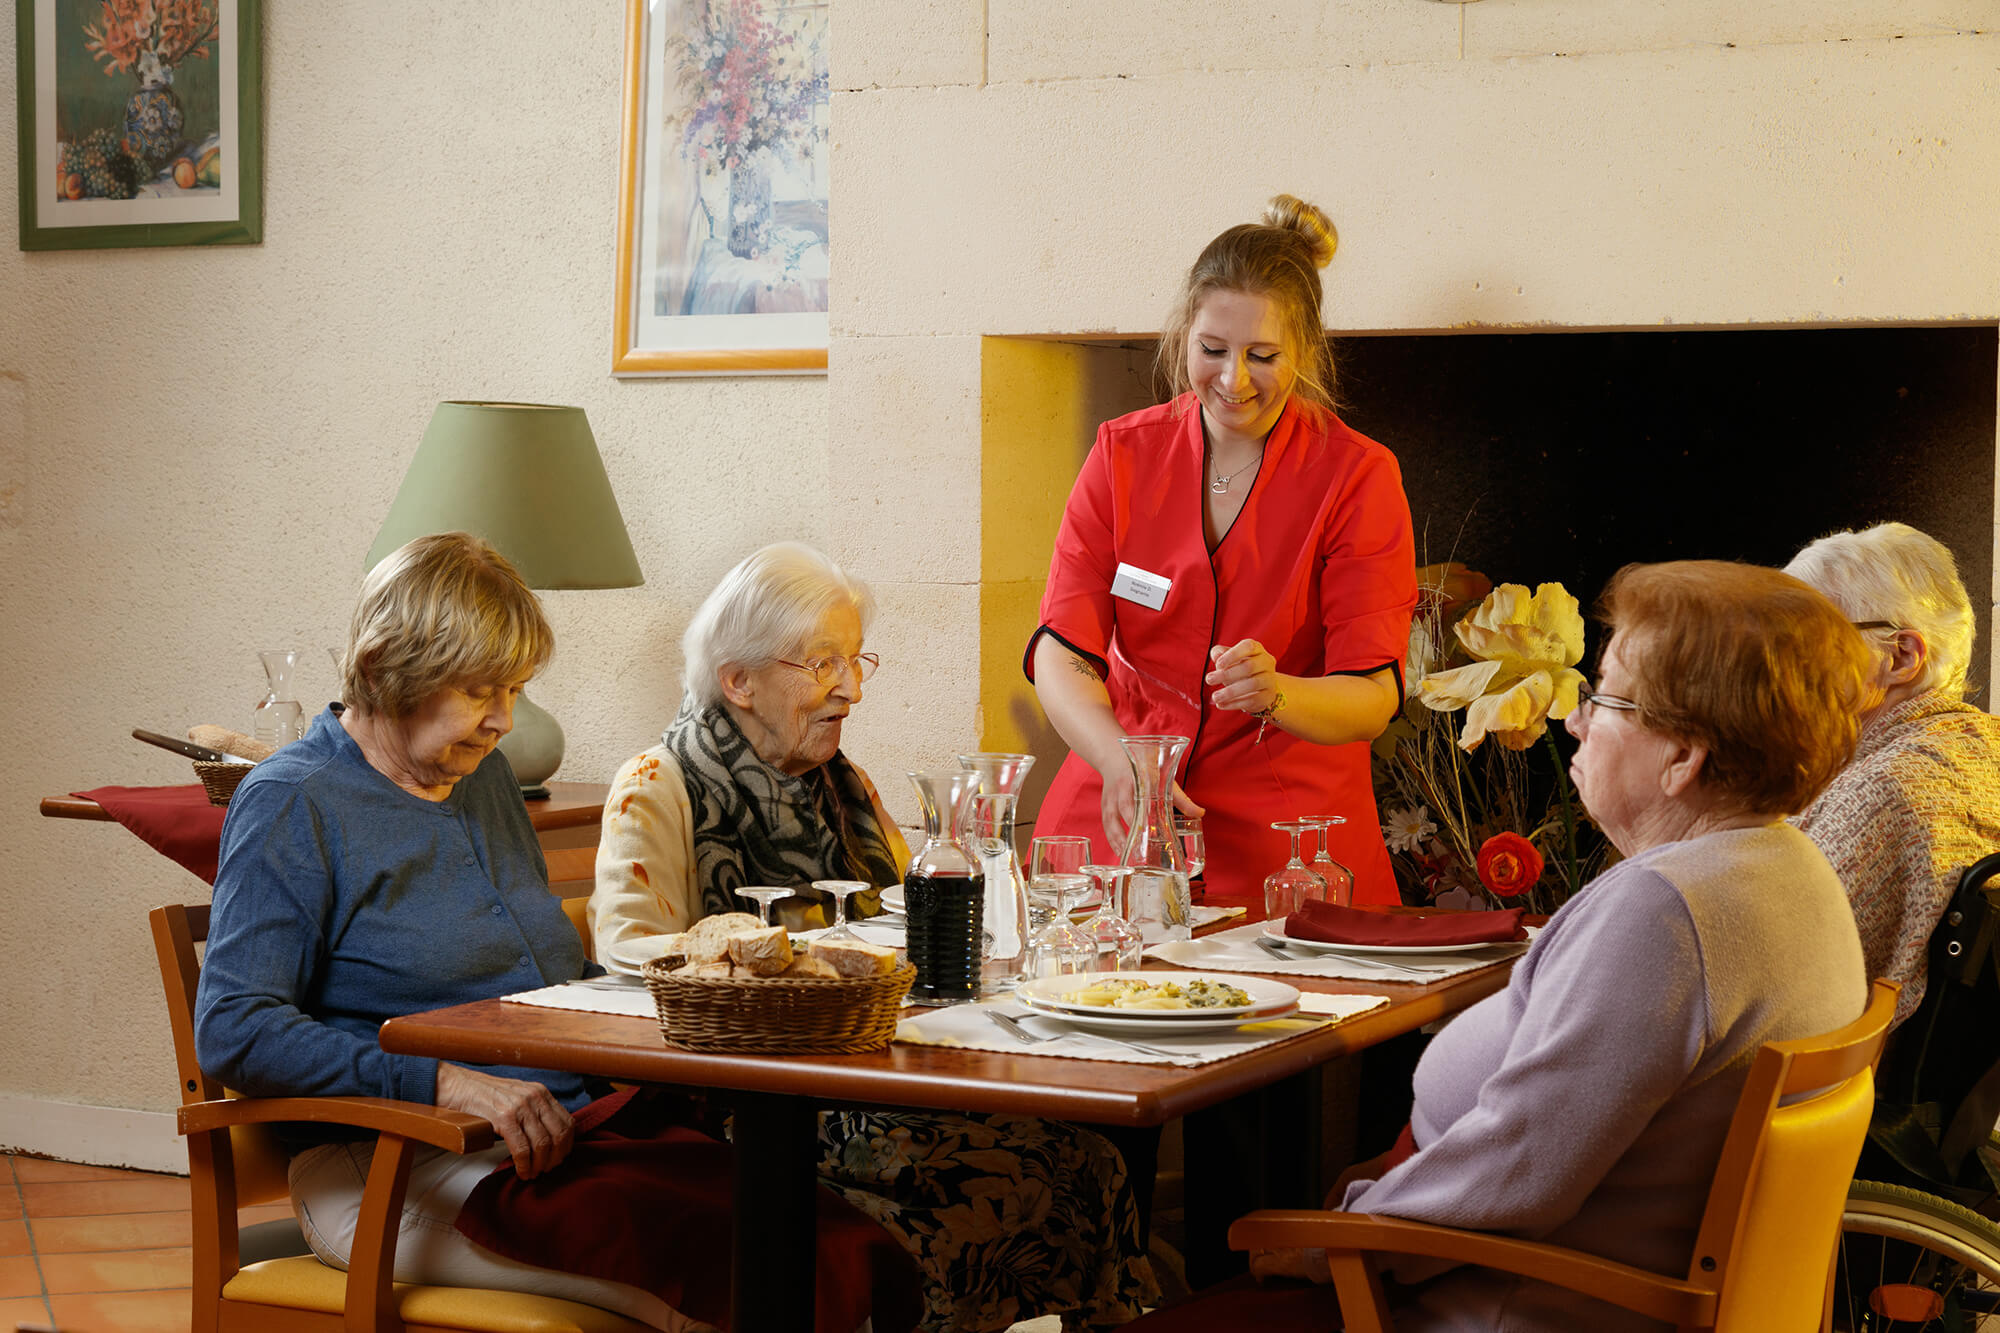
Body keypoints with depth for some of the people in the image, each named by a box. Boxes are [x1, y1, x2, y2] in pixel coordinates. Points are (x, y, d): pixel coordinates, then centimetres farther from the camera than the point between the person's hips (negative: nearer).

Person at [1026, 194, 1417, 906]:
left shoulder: (1357, 477, -3)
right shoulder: (1123, 454, 4)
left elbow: (1374, 697, -8)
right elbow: (1061, 649, -4)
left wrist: (1278, 693, -31)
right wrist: (1119, 763, -24)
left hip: (1284, 838, -2)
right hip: (1115, 821, 2)